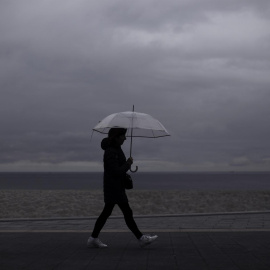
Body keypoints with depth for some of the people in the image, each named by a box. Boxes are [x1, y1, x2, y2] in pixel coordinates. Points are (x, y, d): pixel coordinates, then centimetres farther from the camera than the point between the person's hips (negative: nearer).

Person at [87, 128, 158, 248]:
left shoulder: (117, 149, 13)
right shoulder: (110, 152, -18)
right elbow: (116, 172, -23)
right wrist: (128, 164, -11)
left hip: (118, 187, 10)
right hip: (114, 188, -10)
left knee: (106, 213, 11)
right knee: (127, 213, -5)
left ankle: (93, 239, 15)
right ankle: (141, 238, 0)